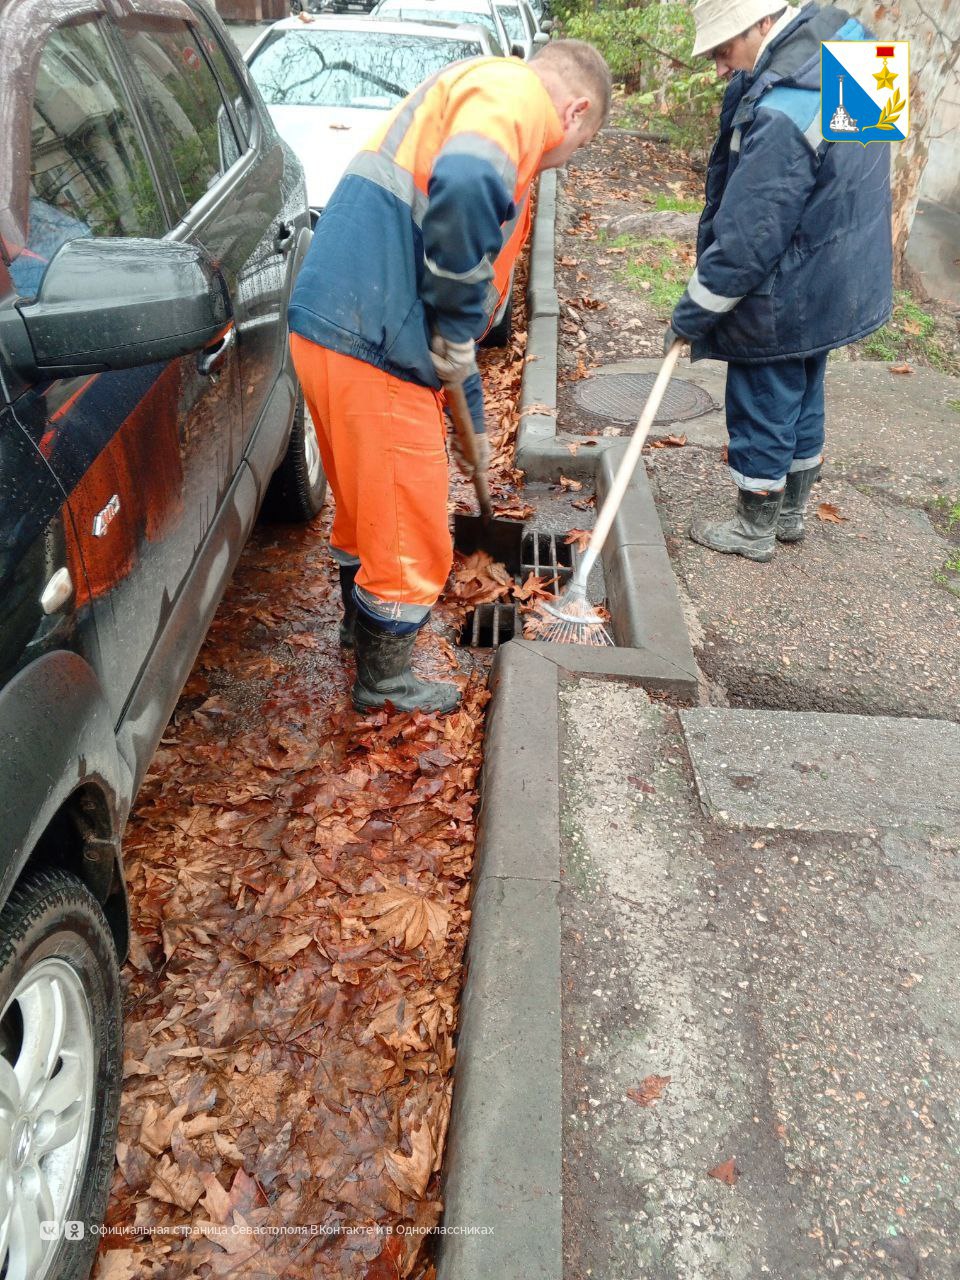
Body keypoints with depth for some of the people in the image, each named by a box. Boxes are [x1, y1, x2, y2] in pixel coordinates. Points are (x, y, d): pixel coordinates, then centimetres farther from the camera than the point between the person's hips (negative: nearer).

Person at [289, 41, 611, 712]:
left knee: (368, 501, 28)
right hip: (371, 347, -10)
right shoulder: (515, 91, -4)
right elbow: (465, 186, -30)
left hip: (334, 330, 10)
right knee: (410, 535, 7)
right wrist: (458, 325, -16)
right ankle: (385, 681, 27)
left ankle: (363, 622, 51)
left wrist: (472, 419, 37)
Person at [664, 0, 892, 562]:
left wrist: (689, 318, -16)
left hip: (786, 302, -10)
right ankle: (792, 514, 36)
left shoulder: (782, 114, -29)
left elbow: (744, 239, -26)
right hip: (835, 288, 10)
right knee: (802, 402, 20)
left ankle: (756, 530, 23)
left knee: (762, 411, 6)